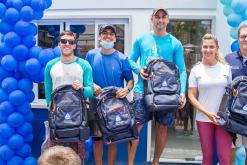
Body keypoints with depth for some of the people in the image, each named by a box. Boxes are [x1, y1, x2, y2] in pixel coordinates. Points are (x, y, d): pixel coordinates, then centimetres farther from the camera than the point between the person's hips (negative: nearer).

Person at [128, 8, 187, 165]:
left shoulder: (175, 43, 3)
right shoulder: (141, 40, 5)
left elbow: (181, 70, 1)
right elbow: (131, 60, 12)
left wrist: (182, 92, -12)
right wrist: (139, 70, -11)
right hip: (143, 89, 0)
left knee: (162, 127, 9)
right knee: (136, 125, -5)